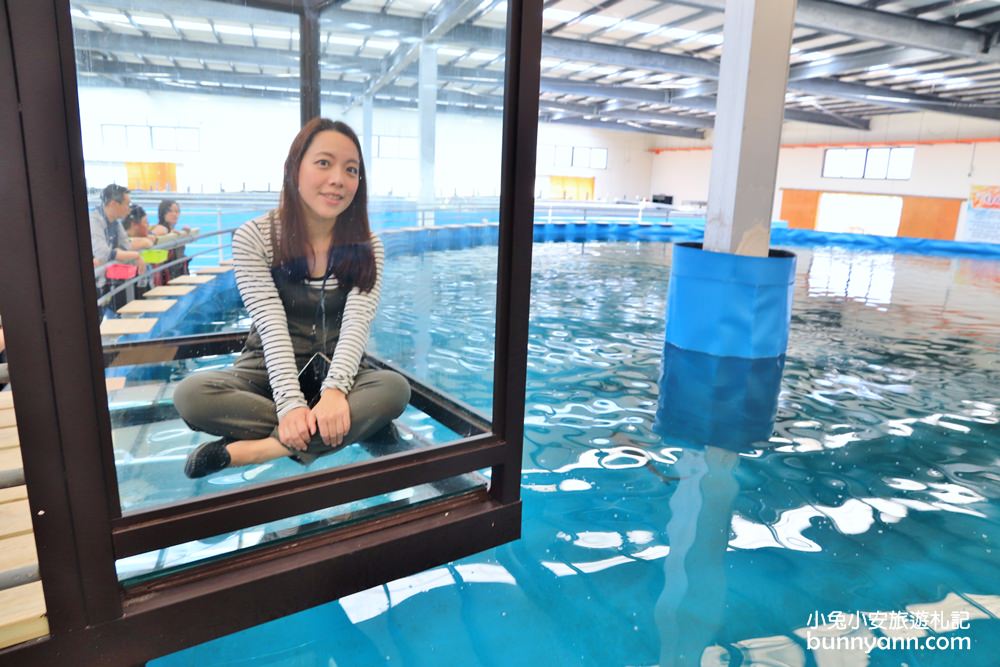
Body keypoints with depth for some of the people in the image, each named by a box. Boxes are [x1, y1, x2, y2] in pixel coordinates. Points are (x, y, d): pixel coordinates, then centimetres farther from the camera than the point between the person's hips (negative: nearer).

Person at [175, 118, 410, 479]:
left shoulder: (367, 248, -5)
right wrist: (291, 404, -33)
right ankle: (358, 425, -26)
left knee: (395, 388, -30)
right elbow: (272, 328, -19)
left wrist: (335, 389, -37)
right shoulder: (253, 237, -10)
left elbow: (356, 325, -18)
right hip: (269, 373, -1)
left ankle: (248, 450, -27)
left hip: (335, 376, 1)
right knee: (190, 393, -29)